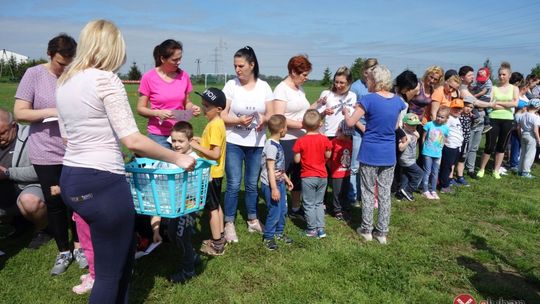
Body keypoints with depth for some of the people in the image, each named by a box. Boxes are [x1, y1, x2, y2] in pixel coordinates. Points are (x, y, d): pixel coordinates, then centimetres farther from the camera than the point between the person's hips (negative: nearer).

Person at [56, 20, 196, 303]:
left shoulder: (64, 81, 11)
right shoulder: (106, 79, -14)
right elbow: (132, 141, -20)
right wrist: (178, 158, -11)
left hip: (70, 179, 9)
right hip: (102, 183, -9)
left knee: (123, 250, 25)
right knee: (110, 271, 7)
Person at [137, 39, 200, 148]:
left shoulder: (183, 76, 3)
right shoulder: (148, 78, -5)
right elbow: (140, 108, -2)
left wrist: (192, 107, -8)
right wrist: (158, 113, -20)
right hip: (158, 135, -3)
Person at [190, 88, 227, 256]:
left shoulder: (214, 125, -22)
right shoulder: (218, 123, 7)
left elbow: (215, 154, -26)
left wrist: (197, 147, -20)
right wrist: (202, 141, 7)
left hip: (212, 173, -10)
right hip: (216, 172, 10)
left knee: (212, 208, 0)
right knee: (216, 205, 18)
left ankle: (216, 245, 10)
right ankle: (220, 237, 30)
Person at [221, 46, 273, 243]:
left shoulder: (264, 86, 3)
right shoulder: (231, 85, -3)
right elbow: (222, 116, -6)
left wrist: (263, 119, -18)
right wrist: (238, 120, -23)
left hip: (257, 144, 2)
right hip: (234, 142, -2)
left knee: (252, 184, 13)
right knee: (234, 185, -2)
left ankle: (253, 220, 28)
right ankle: (229, 224, 12)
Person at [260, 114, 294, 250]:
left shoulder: (277, 144, 8)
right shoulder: (271, 146, -21)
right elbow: (270, 169, -23)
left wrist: (286, 179, 23)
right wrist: (274, 189, -23)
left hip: (279, 183, 9)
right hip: (271, 184, -9)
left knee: (283, 210, 17)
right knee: (275, 212, -1)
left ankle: (279, 232, 34)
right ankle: (268, 237, 16)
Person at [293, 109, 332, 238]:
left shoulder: (300, 141, -14)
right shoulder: (324, 139, -6)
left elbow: (297, 160, -10)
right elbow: (328, 155, 3)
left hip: (308, 177, -3)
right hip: (322, 176, 3)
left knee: (309, 204, 9)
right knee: (319, 203, 17)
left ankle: (312, 229, 16)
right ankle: (321, 228, 16)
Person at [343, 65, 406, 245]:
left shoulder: (369, 99, -14)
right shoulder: (398, 101, 2)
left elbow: (350, 122, -12)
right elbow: (396, 126, 13)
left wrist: (345, 111, 7)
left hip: (370, 152, -4)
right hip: (389, 154, 4)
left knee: (368, 192, 10)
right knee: (385, 193, 11)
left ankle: (366, 230, 19)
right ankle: (382, 232, 19)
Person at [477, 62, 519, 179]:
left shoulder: (514, 89, 6)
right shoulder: (494, 88, -1)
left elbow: (515, 103, -10)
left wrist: (498, 103, -11)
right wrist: (507, 105, -12)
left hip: (507, 120, 3)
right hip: (494, 119, -2)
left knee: (501, 146, 10)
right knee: (490, 146, -2)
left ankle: (496, 170, 20)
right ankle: (481, 169, 14)